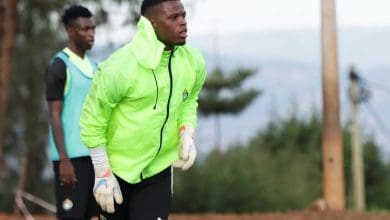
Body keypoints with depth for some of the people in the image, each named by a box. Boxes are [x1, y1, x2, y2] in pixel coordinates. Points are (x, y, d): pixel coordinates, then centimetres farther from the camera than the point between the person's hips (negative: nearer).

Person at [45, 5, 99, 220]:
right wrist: (64, 159, -16)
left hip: (94, 154, 7)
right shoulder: (59, 66, -7)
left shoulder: (94, 67, 15)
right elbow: (55, 115, -11)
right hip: (72, 155, -7)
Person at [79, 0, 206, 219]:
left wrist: (187, 135, -6)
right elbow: (93, 121, -15)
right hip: (116, 169, -3)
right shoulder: (120, 67, -23)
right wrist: (102, 174, -13)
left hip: (158, 170, 3)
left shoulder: (193, 62, -6)